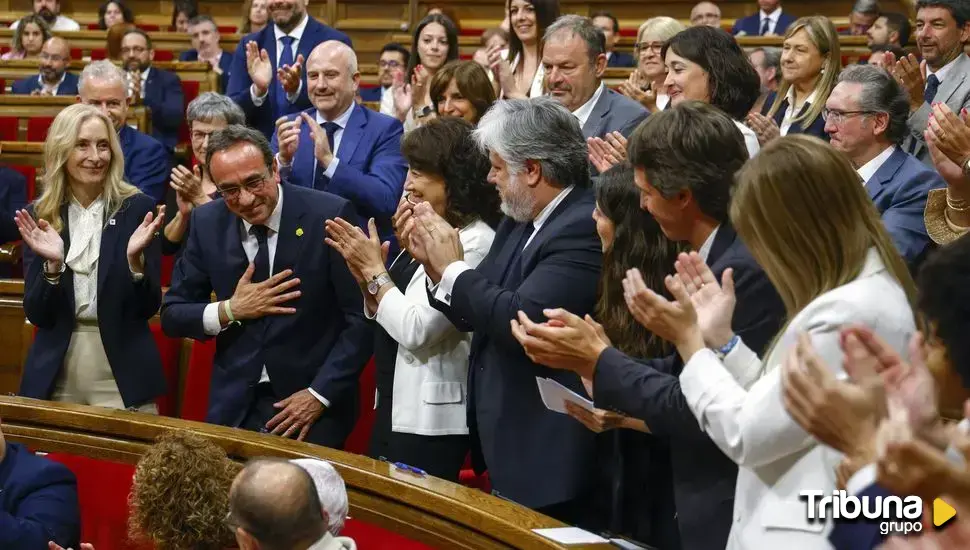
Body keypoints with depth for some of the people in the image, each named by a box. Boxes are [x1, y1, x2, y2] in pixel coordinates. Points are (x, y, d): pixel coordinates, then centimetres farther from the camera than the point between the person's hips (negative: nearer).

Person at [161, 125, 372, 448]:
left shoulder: (330, 215, -11)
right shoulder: (207, 223, 1)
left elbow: (362, 318, -9)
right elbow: (172, 316, 7)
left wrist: (320, 394, -14)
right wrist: (230, 311, -11)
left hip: (314, 410, -3)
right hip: (234, 409, 3)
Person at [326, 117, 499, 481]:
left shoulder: (474, 243, -19)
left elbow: (416, 330, -23)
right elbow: (384, 315, 14)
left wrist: (374, 269, -13)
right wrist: (364, 272, -3)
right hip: (394, 409, 9)